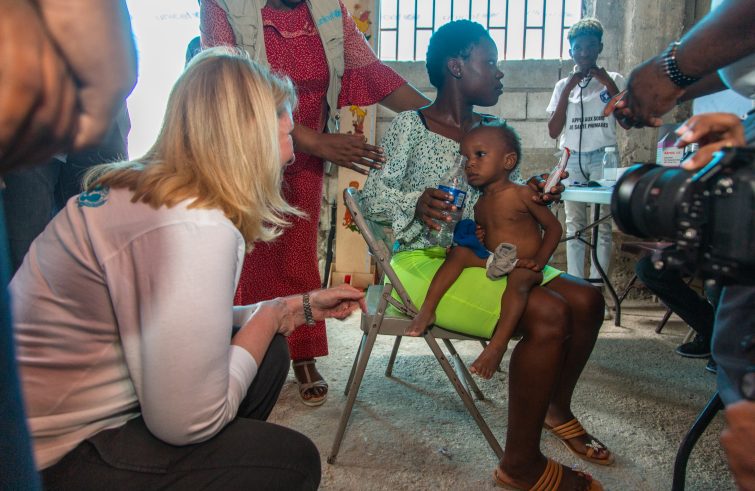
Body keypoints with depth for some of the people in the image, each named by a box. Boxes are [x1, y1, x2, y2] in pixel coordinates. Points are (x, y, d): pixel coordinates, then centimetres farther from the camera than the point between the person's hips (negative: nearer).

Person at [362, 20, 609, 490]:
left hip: (485, 256, 8)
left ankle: (557, 408, 23)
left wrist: (533, 198, -5)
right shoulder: (410, 125, -6)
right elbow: (373, 195, -10)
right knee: (548, 314, -25)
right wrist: (416, 204, -29)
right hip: (425, 262, -7)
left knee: (587, 298, -2)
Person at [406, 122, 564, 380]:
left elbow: (554, 227, -4)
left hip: (524, 268, -5)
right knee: (460, 251, -17)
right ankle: (427, 309, -23)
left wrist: (539, 260, -15)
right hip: (492, 263, 5)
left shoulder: (522, 194, -8)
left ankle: (498, 344, -41)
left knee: (520, 277, -37)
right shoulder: (478, 202, 10)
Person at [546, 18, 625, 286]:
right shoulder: (563, 85, 11)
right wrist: (568, 90, -3)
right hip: (573, 159, 2)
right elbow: (553, 131, 3)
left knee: (603, 225, -6)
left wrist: (609, 85, -6)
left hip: (603, 157, -2)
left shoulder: (613, 80, 7)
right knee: (574, 225, 1)